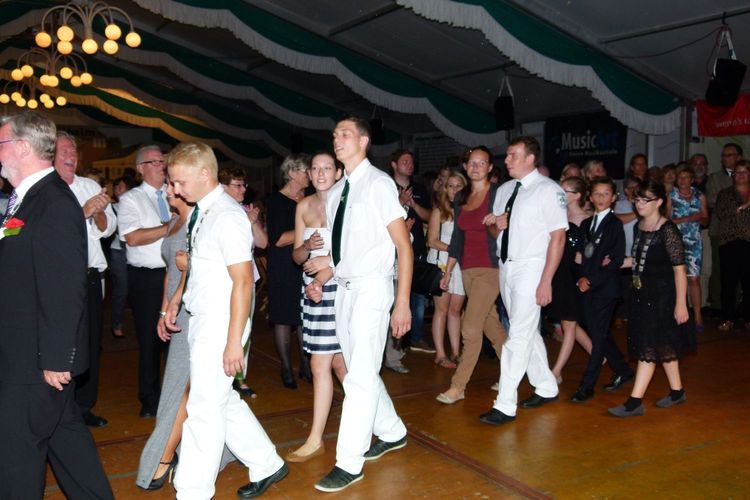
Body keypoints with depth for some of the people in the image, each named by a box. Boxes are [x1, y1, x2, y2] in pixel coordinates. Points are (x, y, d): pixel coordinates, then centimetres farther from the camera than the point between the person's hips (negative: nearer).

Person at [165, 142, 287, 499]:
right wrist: (176, 299, 13)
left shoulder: (227, 217, -18)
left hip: (221, 325, -9)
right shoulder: (201, 213, 7)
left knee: (205, 408, 1)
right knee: (223, 400, 17)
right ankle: (266, 465, 33)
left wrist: (234, 341, -20)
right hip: (201, 322, 9)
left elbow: (243, 282, -20)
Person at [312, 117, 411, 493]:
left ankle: (349, 463, 4)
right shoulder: (335, 192, 11)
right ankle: (391, 432, 37)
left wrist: (403, 303, -15)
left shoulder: (379, 184, -10)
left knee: (360, 375, -6)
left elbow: (404, 247, -11)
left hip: (371, 289, -8)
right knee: (359, 371, 17)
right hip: (342, 289, 8)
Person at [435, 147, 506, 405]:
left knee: (470, 327, -8)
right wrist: (448, 270, 15)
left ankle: (458, 386, 1)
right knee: (490, 323, 14)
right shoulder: (460, 197, 12)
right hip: (467, 269, 6)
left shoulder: (498, 194, -6)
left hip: (490, 268, -6)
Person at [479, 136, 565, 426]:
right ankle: (546, 388, 32)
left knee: (519, 336, -9)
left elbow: (558, 237, -14)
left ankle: (505, 405, -4)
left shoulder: (549, 190, -10)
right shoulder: (504, 190, 12)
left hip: (530, 269, -7)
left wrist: (546, 281, -19)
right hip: (506, 268, 8)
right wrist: (496, 224, -6)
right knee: (528, 331, 16)